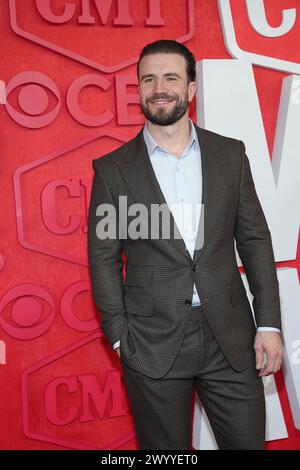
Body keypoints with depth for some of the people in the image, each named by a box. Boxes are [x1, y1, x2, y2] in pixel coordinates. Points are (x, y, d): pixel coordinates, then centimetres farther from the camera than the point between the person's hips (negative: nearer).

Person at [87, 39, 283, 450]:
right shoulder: (113, 169, -1)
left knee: (248, 442, 11)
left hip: (230, 338, 2)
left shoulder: (230, 154, 4)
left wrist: (268, 323, 0)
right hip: (152, 343, -1)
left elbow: (254, 239, 5)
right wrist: (119, 337, -2)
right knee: (164, 449, 14)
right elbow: (104, 258, 2)